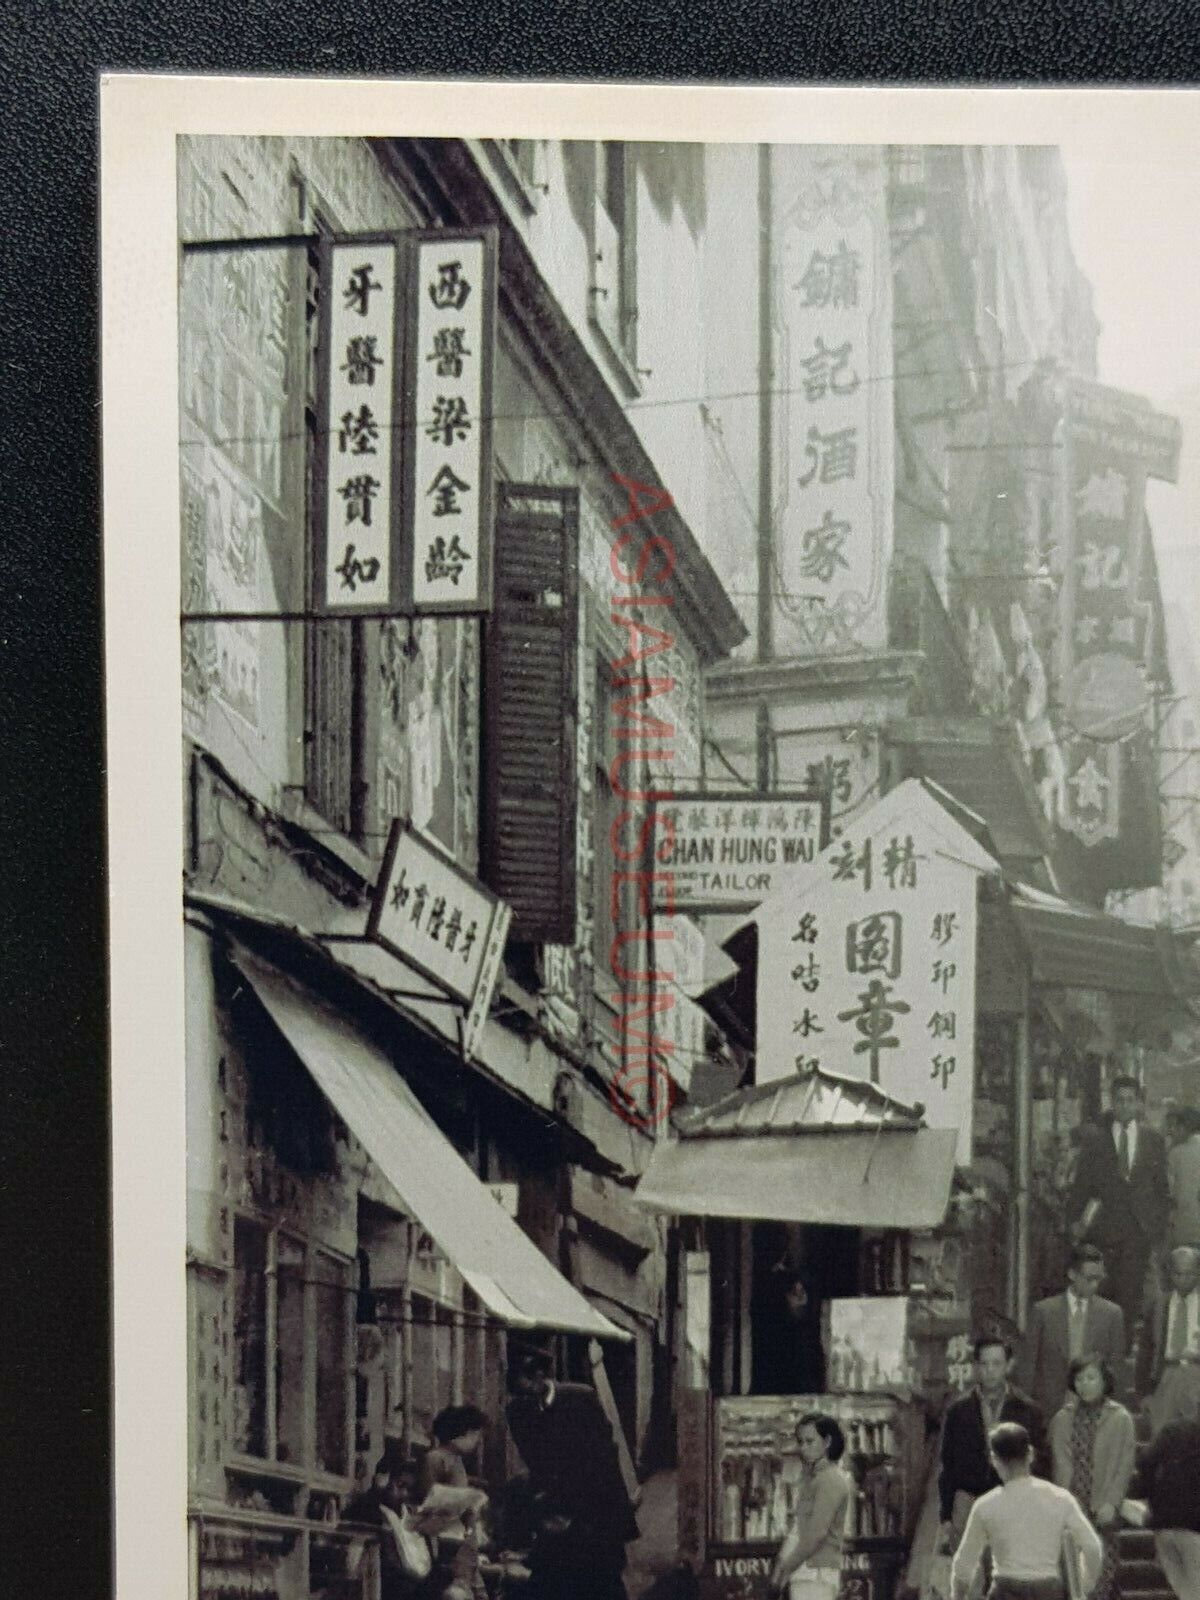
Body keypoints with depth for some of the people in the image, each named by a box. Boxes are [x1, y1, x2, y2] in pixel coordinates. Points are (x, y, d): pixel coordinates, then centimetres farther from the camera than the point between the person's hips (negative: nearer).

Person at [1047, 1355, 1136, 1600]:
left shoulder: (1120, 1419, 4)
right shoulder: (1062, 1419, 10)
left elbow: (1125, 1465, 0)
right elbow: (1061, 1463, 4)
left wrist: (1111, 1503, -10)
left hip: (1104, 1511, -2)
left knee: (1102, 1572, -9)